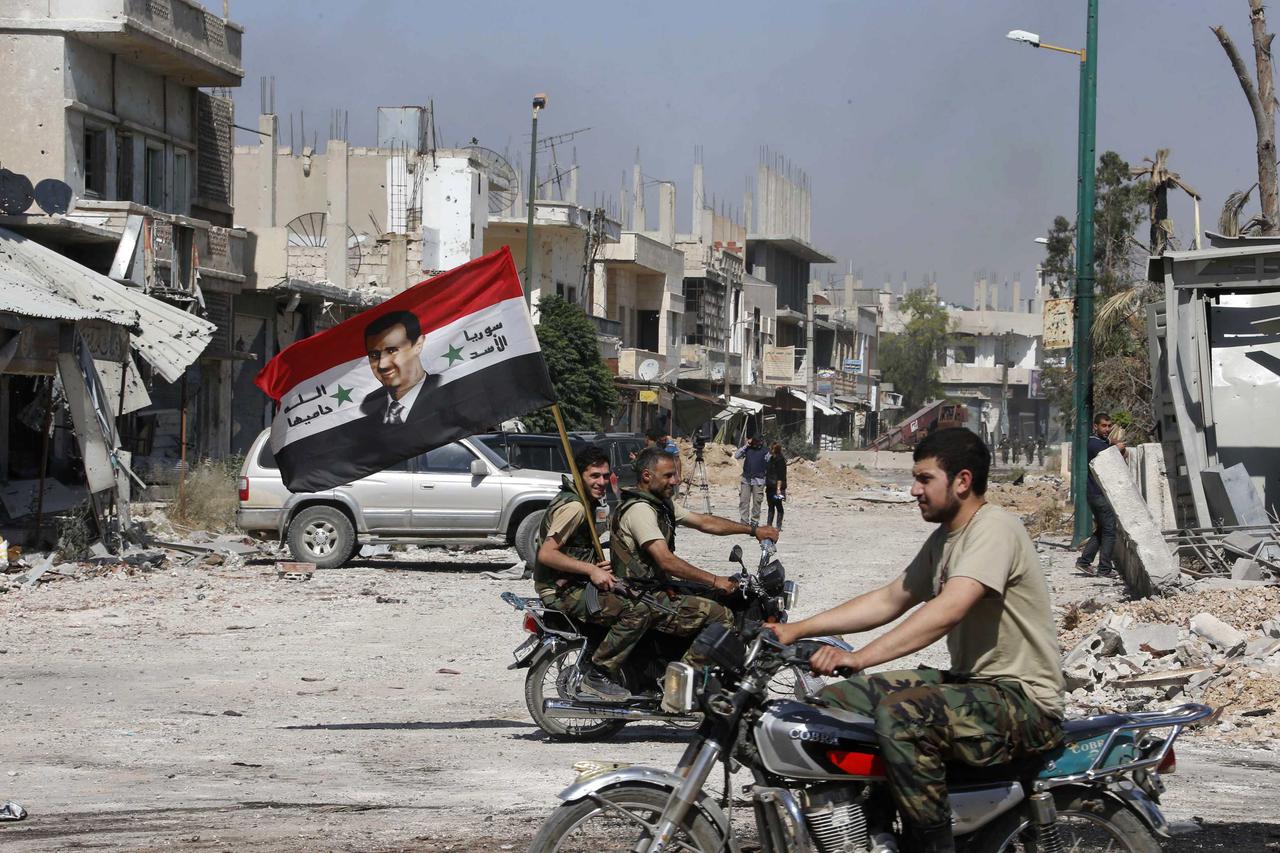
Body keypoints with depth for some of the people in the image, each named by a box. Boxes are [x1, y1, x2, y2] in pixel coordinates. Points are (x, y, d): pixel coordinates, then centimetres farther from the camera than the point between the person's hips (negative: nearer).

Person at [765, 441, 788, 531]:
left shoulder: (780, 460, -13)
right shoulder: (771, 459, 13)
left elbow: (780, 476, -17)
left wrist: (778, 488, -21)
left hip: (777, 486, -9)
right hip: (770, 487, 9)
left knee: (778, 506, -2)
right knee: (771, 506, 12)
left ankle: (779, 526, 3)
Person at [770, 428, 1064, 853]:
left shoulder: (993, 527, -17)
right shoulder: (944, 539, 15)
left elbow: (949, 610, -30)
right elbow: (890, 600, 19)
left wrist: (860, 658, -37)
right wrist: (796, 630, 10)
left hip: (1024, 699, -10)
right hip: (971, 683, 10)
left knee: (901, 713, -35)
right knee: (832, 702, 2)